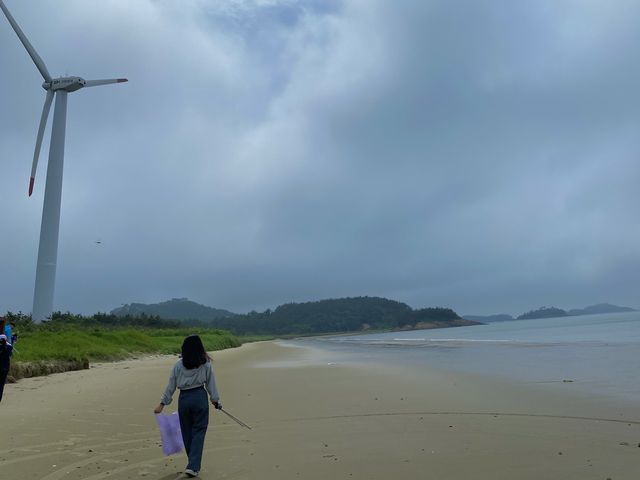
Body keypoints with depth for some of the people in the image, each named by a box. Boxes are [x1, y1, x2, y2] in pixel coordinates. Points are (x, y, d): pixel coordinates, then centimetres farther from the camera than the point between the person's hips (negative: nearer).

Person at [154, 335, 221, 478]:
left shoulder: (178, 365, -1)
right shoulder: (206, 364, -3)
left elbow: (171, 386, 2)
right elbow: (211, 384, 3)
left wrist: (162, 403, 11)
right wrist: (215, 400, 14)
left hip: (184, 399, 2)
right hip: (200, 397, -1)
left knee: (187, 432, 16)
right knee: (199, 432, 4)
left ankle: (193, 464, 29)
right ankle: (193, 466, -4)